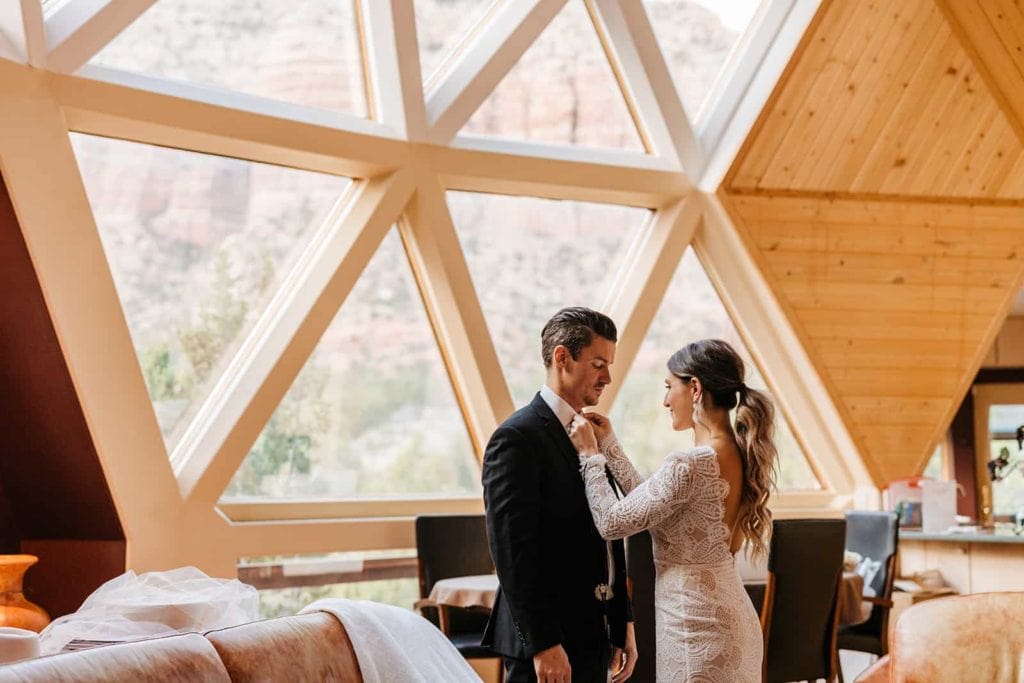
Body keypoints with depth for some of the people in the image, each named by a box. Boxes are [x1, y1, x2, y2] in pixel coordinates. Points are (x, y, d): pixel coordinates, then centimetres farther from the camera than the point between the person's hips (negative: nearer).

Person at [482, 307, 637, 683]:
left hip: (594, 636, 8)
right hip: (547, 642, -8)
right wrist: (544, 644, -20)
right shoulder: (517, 438, -13)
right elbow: (512, 553, -18)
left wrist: (624, 623, 14)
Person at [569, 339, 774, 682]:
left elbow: (611, 522, -15)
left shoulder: (690, 465, -23)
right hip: (731, 623, 9)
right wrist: (610, 448, 14)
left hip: (697, 630, -9)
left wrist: (590, 456, -2)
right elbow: (650, 506, 12)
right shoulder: (737, 456, 5)